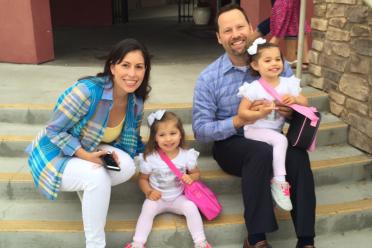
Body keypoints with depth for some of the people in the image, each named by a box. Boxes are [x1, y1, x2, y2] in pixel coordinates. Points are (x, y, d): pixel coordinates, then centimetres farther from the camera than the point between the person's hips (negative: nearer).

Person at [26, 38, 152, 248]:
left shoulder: (136, 103, -10)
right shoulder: (88, 91, -31)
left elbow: (132, 141, 2)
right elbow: (54, 130, -22)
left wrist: (113, 154, -20)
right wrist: (86, 155, -32)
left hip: (90, 151, 6)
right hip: (56, 154, -6)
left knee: (127, 166, -21)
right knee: (98, 178, -32)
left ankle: (88, 188, 9)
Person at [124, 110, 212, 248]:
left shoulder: (187, 155, -10)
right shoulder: (150, 158, -13)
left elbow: (196, 173, 6)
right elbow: (143, 179, 0)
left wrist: (190, 178, -17)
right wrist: (149, 192, -18)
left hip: (178, 197, 1)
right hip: (157, 197, 0)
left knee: (191, 207, -24)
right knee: (147, 209, -27)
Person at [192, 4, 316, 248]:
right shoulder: (209, 78, -5)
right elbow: (200, 130, -9)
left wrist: (290, 112, -19)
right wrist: (238, 121, -25)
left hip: (272, 141, 2)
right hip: (231, 144, -2)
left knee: (299, 156, -30)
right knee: (262, 152, -35)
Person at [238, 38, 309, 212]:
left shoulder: (288, 84, 2)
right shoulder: (253, 88, -12)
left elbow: (305, 103, 5)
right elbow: (241, 113, -12)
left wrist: (295, 99, -17)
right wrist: (260, 113, -26)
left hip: (275, 131, 5)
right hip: (255, 130, -5)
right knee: (281, 140, -28)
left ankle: (277, 181, -8)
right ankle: (279, 182, -22)